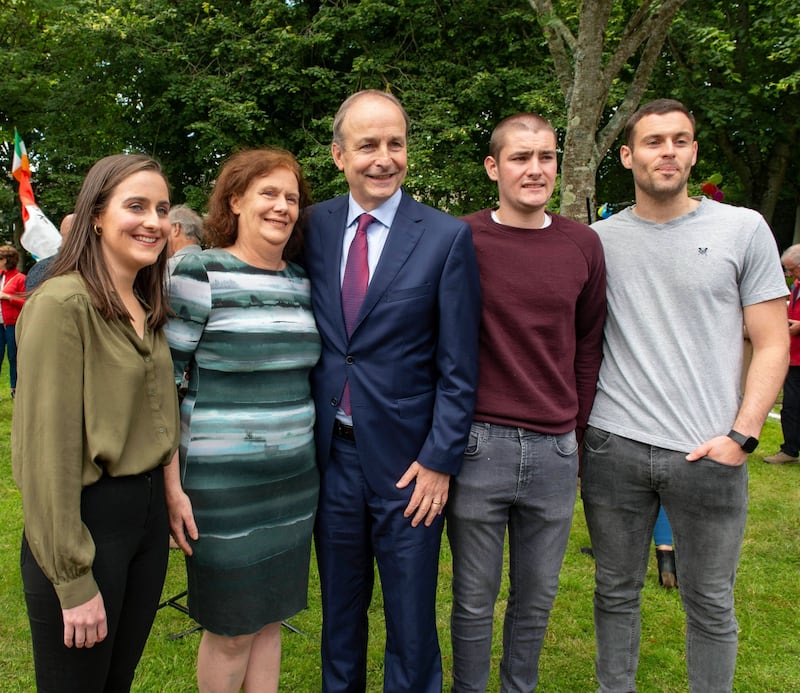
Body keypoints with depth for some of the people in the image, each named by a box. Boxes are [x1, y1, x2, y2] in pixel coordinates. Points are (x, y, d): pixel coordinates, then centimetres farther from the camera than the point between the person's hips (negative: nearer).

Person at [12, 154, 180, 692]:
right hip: (89, 521, -7)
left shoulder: (147, 310, 8)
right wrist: (74, 581, -17)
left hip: (149, 514, 7)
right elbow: (50, 449, -18)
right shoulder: (63, 304, -17)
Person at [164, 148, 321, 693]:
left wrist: (314, 461, 15)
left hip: (295, 479, 5)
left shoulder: (302, 281, 7)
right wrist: (172, 487, -13)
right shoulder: (200, 274, -10)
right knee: (230, 629, 9)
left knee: (270, 618, 17)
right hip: (222, 482, -5)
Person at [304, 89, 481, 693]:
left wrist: (439, 461, -11)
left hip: (407, 461, -3)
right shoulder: (314, 226, 2)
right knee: (339, 612, 20)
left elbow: (459, 366, -7)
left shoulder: (447, 237, -7)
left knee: (411, 623, 12)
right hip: (331, 455, 3)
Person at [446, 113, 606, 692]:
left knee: (537, 599, 17)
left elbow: (588, 345, 12)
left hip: (556, 450, 3)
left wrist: (579, 430, 11)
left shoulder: (583, 244, 5)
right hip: (478, 447, -2)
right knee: (474, 601, 12)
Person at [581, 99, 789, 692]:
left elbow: (772, 345, 2)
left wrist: (742, 436, -9)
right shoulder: (599, 240, 6)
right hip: (613, 447, 2)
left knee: (711, 604, 10)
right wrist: (573, 429, 2)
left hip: (709, 454, -1)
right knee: (616, 593, 14)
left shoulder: (743, 229, 2)